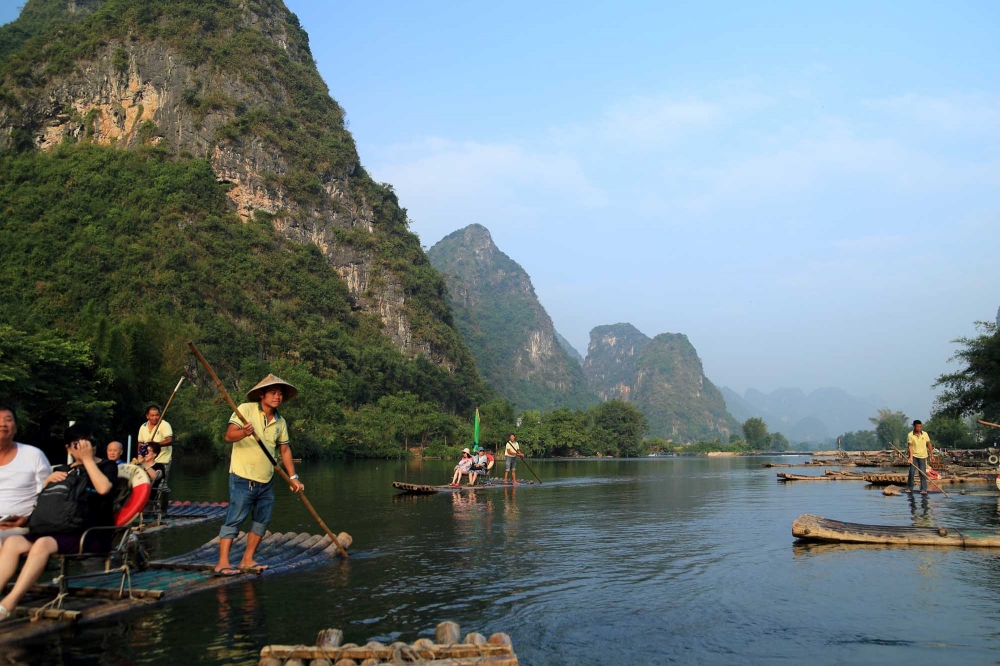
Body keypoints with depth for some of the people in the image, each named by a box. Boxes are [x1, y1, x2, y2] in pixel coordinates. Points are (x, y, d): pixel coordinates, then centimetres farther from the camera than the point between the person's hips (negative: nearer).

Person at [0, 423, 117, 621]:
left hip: (90, 534, -5)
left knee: (43, 544, -33)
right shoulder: (62, 470, 23)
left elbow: (103, 488, -14)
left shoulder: (107, 466, 9)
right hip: (58, 530, 6)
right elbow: (40, 499, 24)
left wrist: (88, 459, -6)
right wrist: (49, 480, 6)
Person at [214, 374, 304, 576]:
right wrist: (243, 433, -39)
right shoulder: (246, 409, -9)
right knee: (234, 519, -7)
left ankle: (247, 560, 19)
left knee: (262, 521, 9)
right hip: (243, 479, -7)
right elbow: (229, 436, -17)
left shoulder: (280, 422, 9)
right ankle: (222, 563, -4)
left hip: (267, 481, 7)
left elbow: (285, 449, 15)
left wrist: (293, 477, 9)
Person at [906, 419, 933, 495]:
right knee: (911, 472, -2)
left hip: (923, 456, 1)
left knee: (923, 473, -1)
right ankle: (909, 488, 8)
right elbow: (910, 446, -12)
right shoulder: (910, 435, -8)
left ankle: (923, 489, 2)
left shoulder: (925, 434, -1)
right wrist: (911, 457, -21)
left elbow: (929, 444, 7)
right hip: (914, 456, -1)